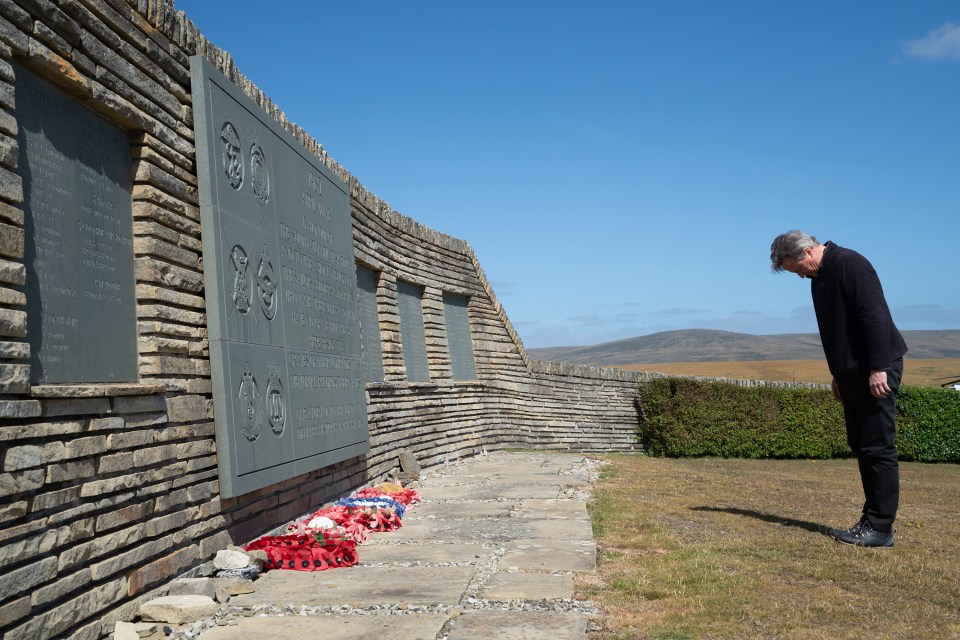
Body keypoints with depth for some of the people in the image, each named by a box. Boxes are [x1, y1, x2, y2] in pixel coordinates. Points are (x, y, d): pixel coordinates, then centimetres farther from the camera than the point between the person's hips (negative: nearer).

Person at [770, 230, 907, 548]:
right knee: (861, 447, 10)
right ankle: (870, 521, 15)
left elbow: (875, 315, -21)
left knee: (878, 448, -6)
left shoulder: (849, 264, -13)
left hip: (876, 369, -10)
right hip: (851, 372, 10)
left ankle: (880, 528, -2)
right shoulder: (819, 278, 16)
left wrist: (879, 368, -23)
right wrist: (838, 374, 21)